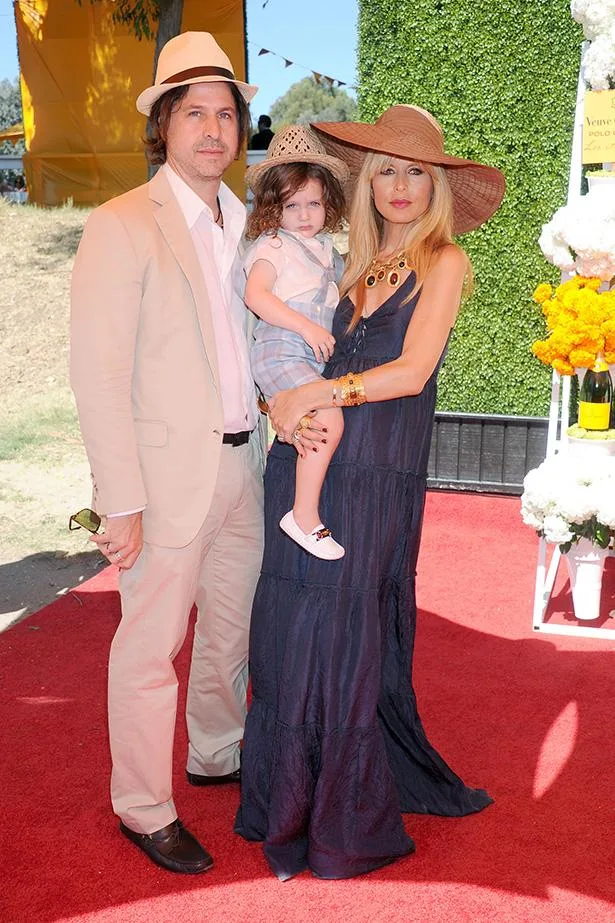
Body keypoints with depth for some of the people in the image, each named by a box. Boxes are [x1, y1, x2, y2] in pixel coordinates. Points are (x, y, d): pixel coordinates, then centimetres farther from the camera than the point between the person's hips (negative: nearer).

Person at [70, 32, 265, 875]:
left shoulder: (245, 224, 11)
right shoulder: (122, 227, -11)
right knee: (152, 643, 5)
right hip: (169, 471, -7)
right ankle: (143, 806, 25)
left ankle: (217, 755, 43)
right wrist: (123, 504, -18)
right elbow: (97, 373, -16)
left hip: (244, 459, 7)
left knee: (233, 627, 20)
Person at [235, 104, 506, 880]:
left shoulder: (442, 260, 2)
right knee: (291, 626, 7)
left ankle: (347, 819, 23)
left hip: (377, 474, -4)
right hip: (309, 460, 5)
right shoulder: (354, 259, 16)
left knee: (347, 632, 2)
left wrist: (322, 394, -13)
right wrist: (282, 406, -6)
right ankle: (293, 794, 28)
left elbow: (412, 371, -9)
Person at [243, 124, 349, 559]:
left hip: (317, 355, 9)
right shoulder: (272, 245, -4)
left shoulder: (326, 247, 21)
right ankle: (305, 516, -19)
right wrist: (307, 326, -24)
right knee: (330, 419, -26)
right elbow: (256, 295, -19)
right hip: (281, 353, -9)